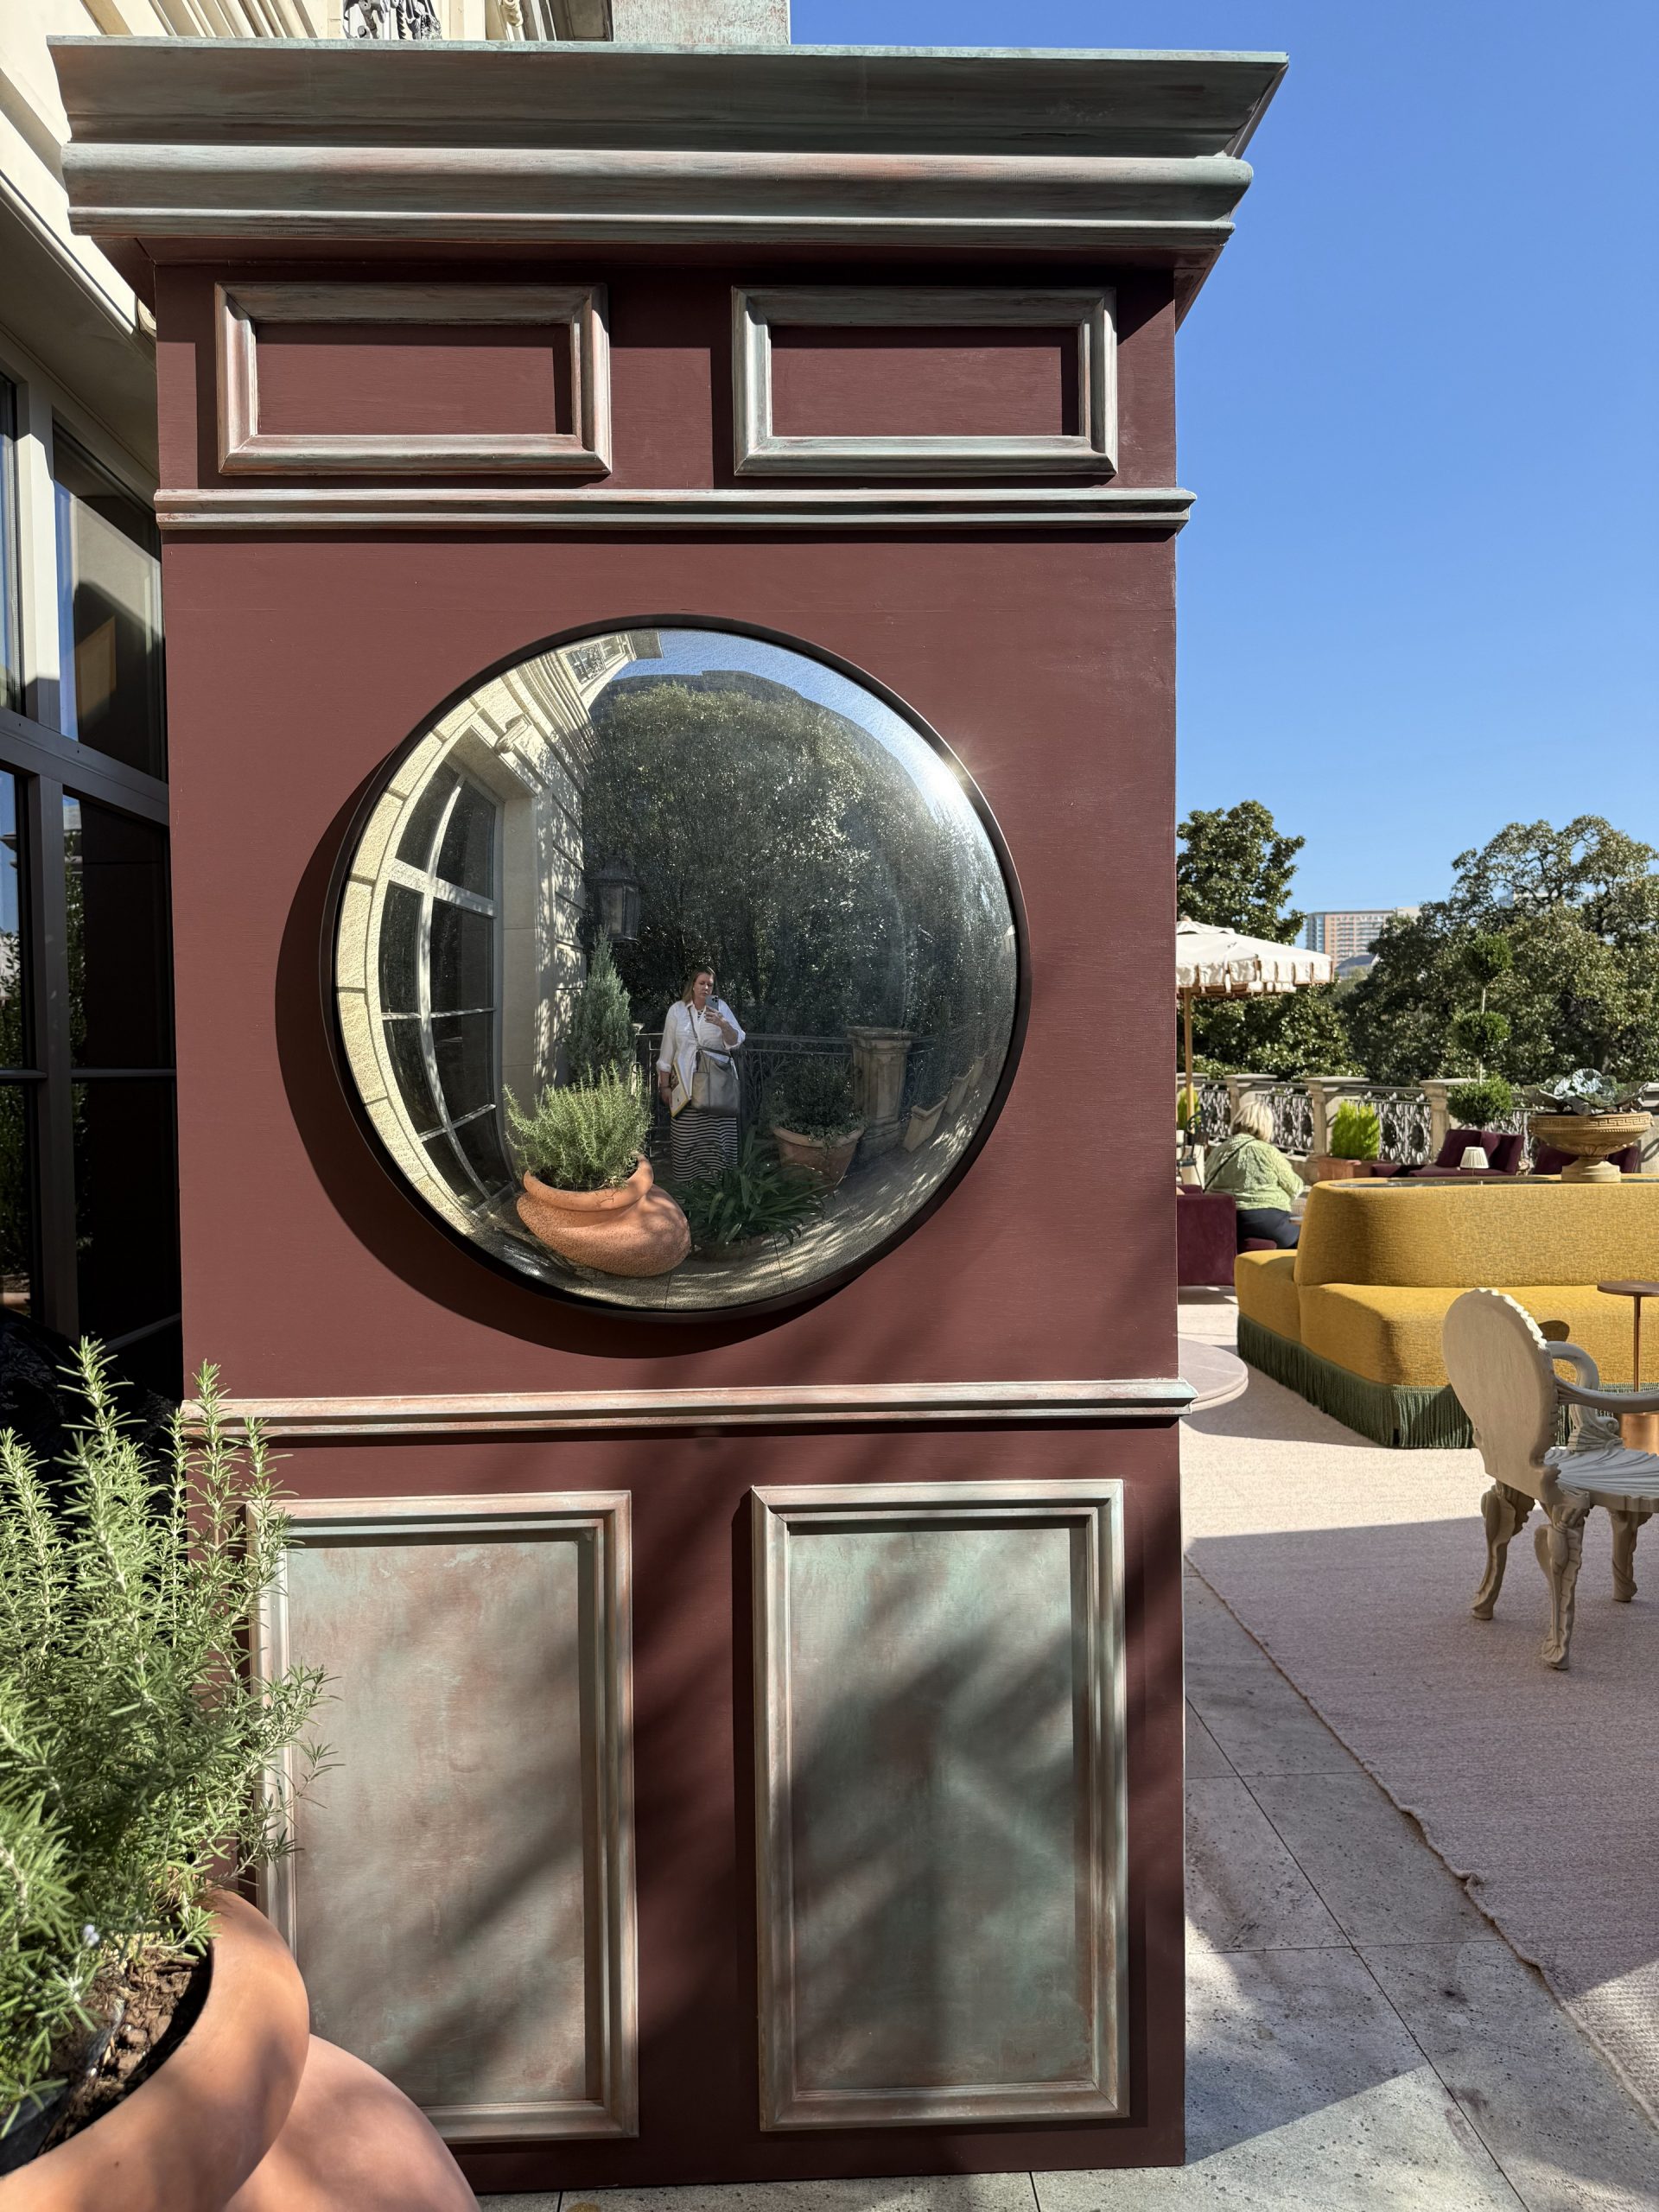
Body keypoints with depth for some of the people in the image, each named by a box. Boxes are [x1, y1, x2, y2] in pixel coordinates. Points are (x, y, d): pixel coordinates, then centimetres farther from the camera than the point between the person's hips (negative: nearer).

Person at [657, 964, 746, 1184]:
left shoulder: (720, 1007, 6)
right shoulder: (677, 1010, 6)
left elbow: (735, 1042, 0)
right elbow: (667, 1050, 8)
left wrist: (723, 1024, -18)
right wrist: (665, 1085, 7)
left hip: (717, 1084, 0)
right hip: (686, 1083, 0)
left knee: (717, 1136, -3)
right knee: (686, 1138, -3)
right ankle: (685, 1181, 8)